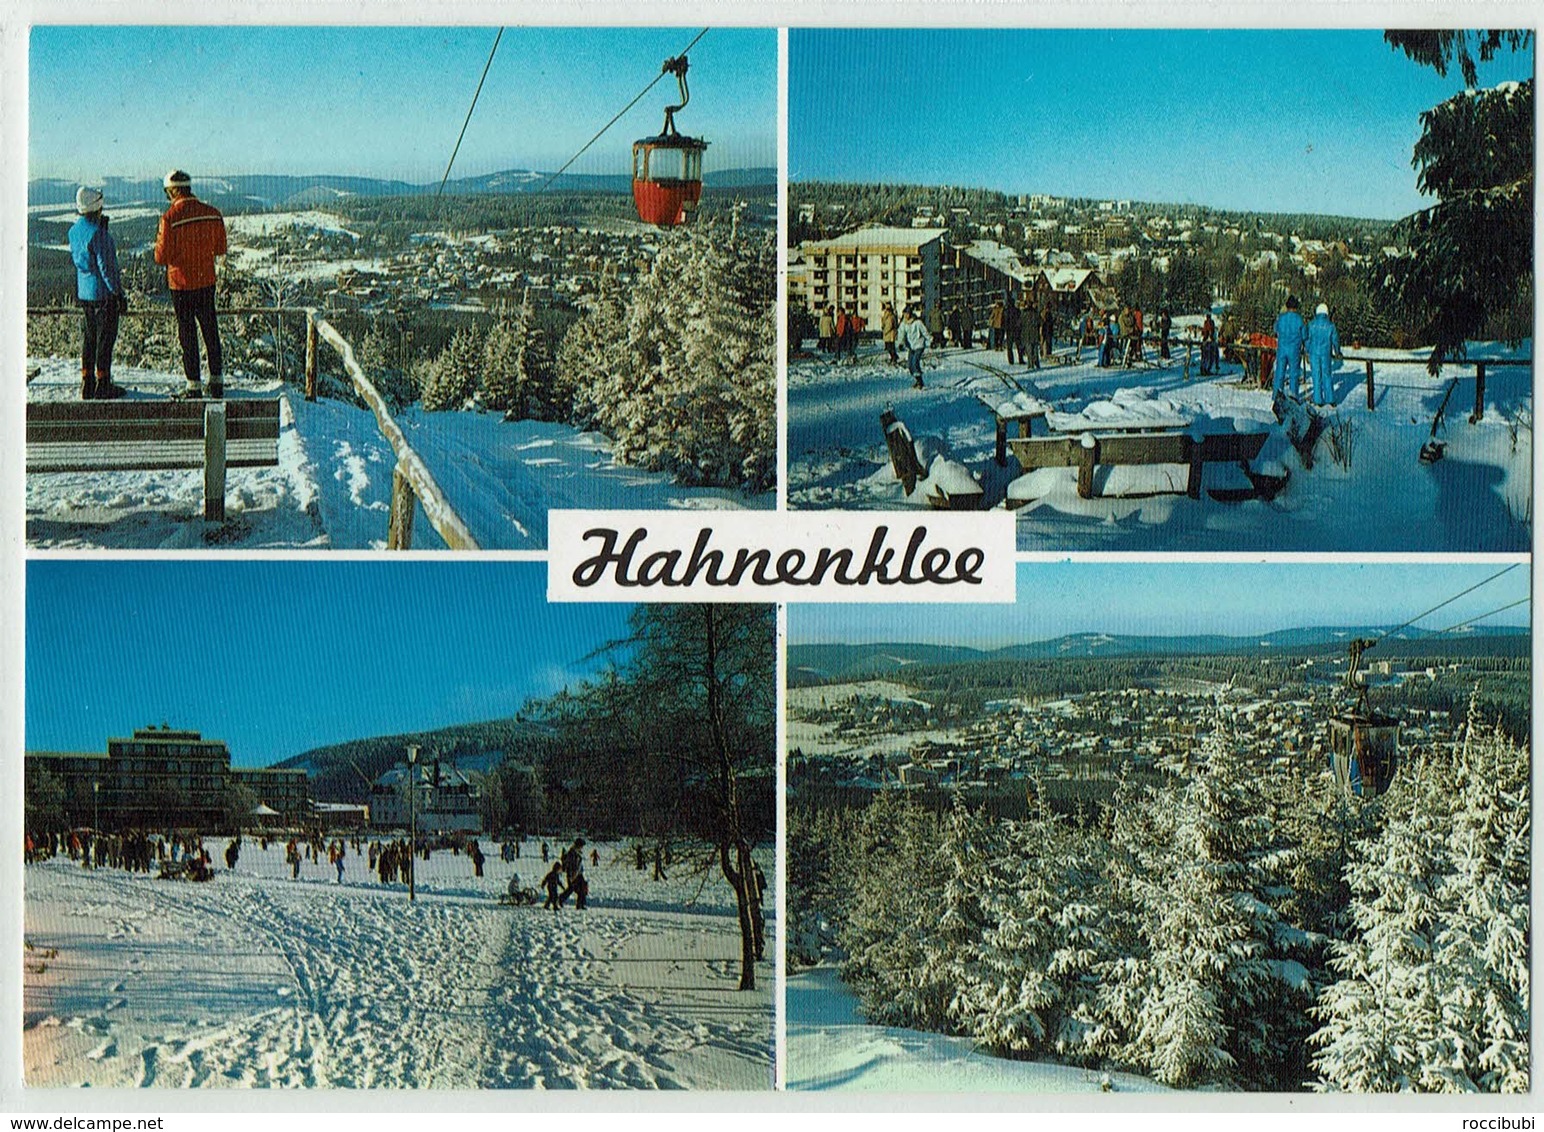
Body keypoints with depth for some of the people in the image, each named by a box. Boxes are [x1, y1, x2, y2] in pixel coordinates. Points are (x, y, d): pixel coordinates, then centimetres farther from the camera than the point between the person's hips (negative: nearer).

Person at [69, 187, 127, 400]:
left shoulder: (74, 230, 5)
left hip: (84, 292, 8)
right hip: (103, 292, -8)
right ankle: (102, 385, 3)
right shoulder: (97, 233, -21)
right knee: (105, 338, -1)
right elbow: (106, 267, -20)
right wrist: (119, 294, -12)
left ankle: (87, 384, 18)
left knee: (88, 337, 14)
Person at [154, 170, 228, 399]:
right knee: (210, 331, 15)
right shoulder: (212, 213, -3)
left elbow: (162, 257, -16)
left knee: (188, 334, 5)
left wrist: (160, 241, 4)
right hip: (207, 281, 4)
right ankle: (216, 382, 20)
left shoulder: (170, 217, -17)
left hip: (181, 283, -4)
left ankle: (194, 386, 7)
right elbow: (220, 249, 6)